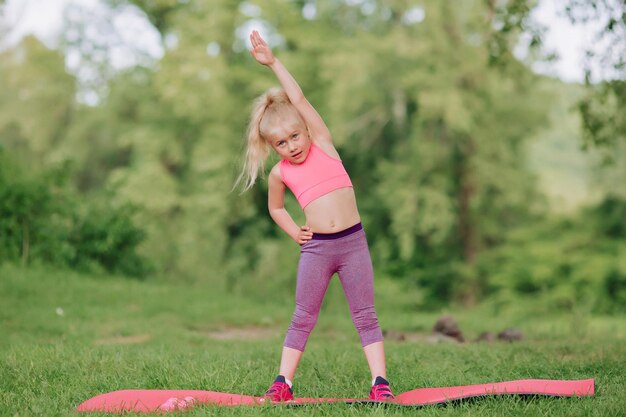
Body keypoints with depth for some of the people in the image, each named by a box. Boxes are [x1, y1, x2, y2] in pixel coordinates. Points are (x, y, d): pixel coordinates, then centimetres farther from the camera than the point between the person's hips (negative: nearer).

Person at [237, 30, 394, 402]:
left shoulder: (323, 144, 2)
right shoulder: (280, 173, 6)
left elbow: (299, 99, -5)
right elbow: (275, 207, 25)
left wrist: (274, 62, -4)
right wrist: (294, 231, 10)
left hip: (353, 242, -1)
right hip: (315, 248, 1)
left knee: (365, 315, 1)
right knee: (303, 318, 4)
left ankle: (381, 381, 1)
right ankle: (283, 382, 10)